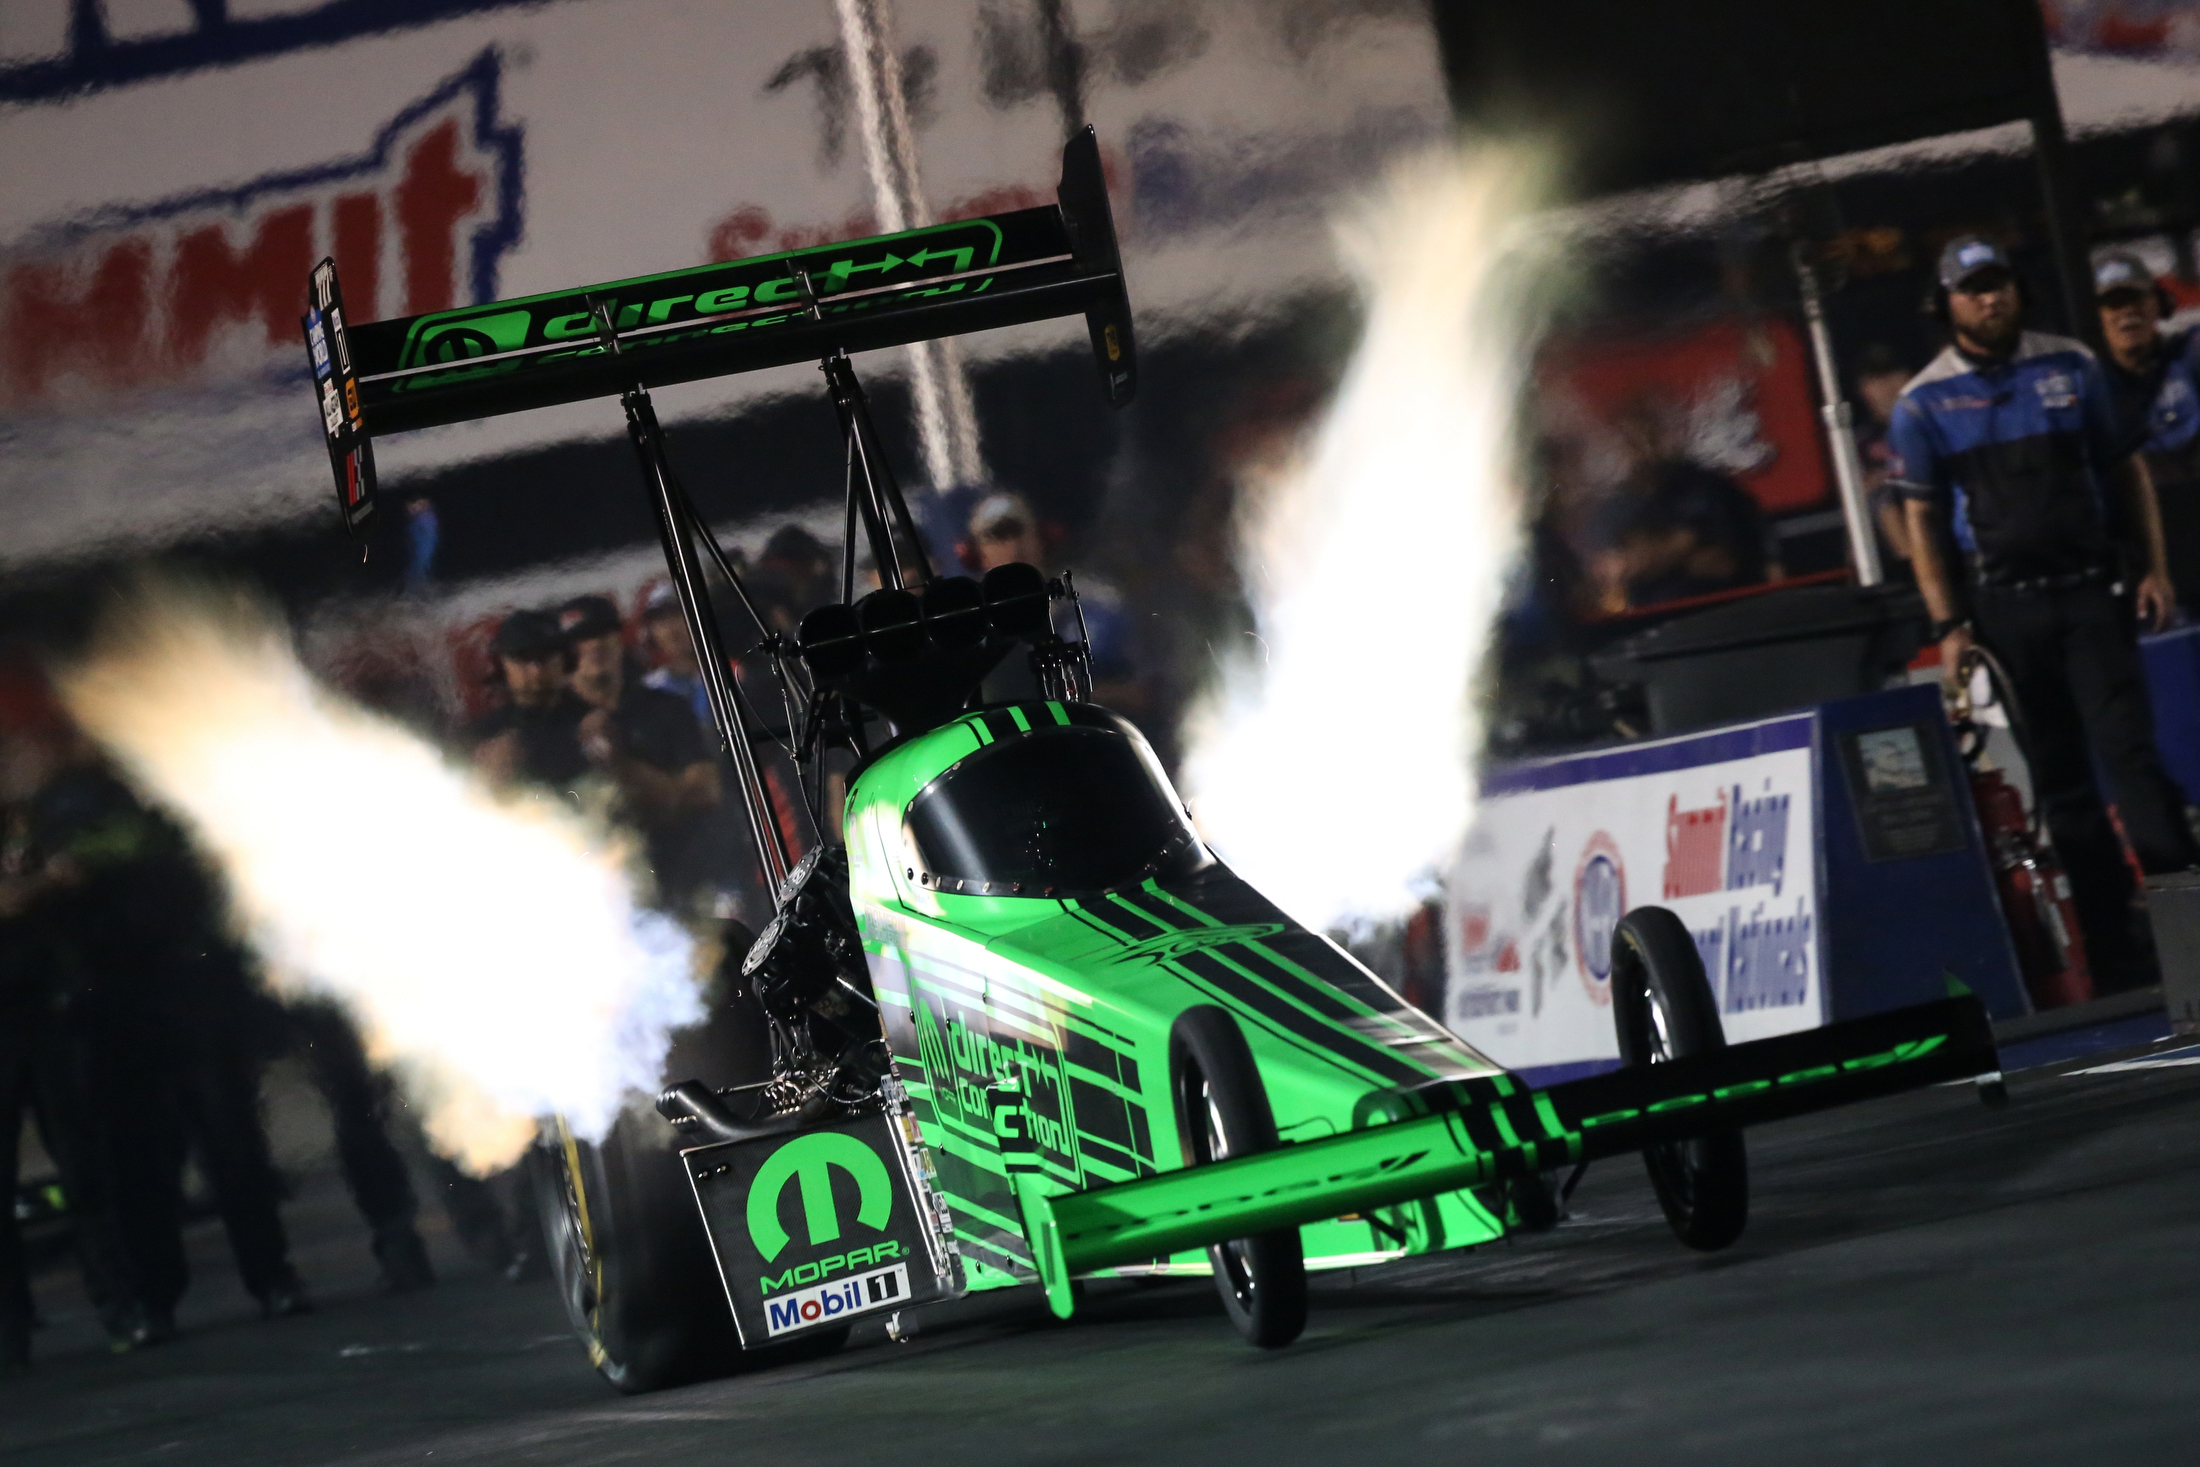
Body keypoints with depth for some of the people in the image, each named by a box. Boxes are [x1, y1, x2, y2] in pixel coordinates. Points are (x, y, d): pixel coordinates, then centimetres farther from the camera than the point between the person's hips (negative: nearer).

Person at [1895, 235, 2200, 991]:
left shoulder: (2072, 367, 5)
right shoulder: (1923, 403, 1)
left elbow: (2125, 469, 10)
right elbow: (1923, 519, 4)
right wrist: (1948, 626, -2)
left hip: (2091, 593, 0)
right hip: (2004, 609, 0)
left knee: (2129, 753, -11)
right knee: (2061, 785, 4)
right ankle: (2116, 956, 8)